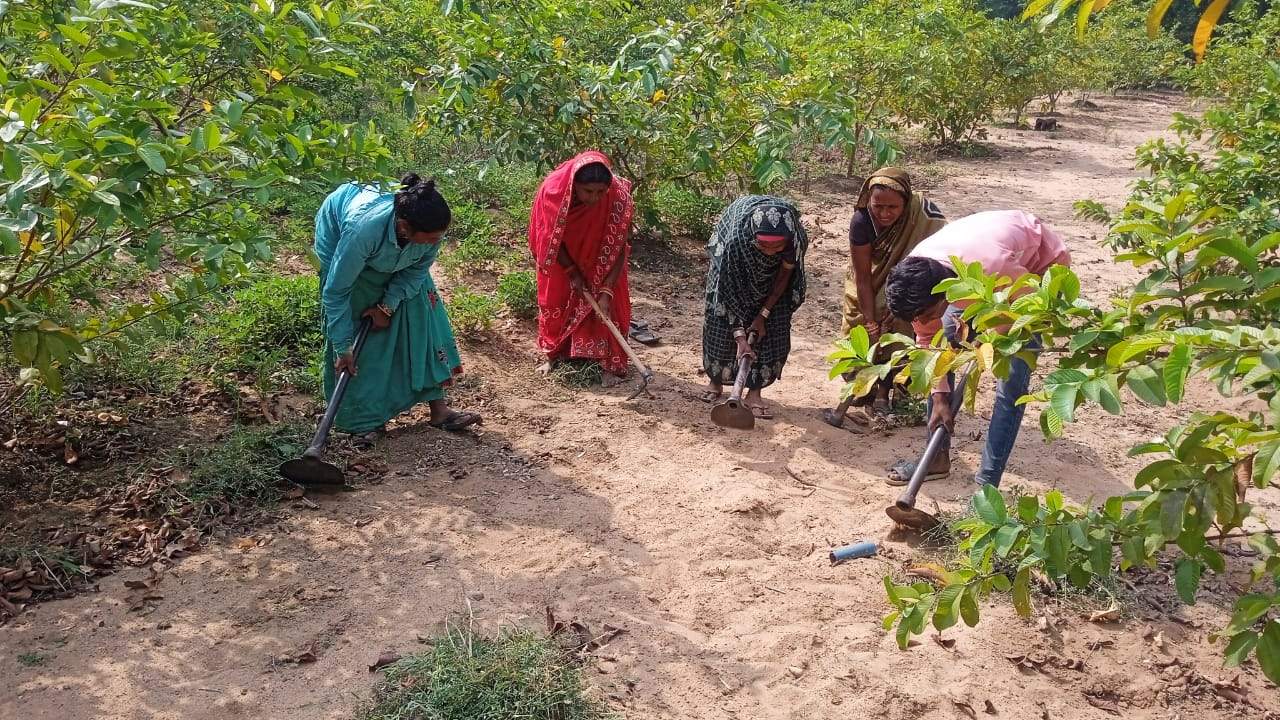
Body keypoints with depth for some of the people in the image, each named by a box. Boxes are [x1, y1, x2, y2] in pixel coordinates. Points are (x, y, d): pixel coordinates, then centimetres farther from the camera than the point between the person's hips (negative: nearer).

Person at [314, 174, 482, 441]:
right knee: (354, 327, -7)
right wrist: (343, 347, -28)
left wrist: (388, 305, -19)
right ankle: (359, 415, 6)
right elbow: (337, 291, -33)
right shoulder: (363, 228, -46)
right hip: (339, 235, -4)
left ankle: (438, 407, -1)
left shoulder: (429, 224, -35)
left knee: (420, 311, -5)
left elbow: (417, 270, -13)